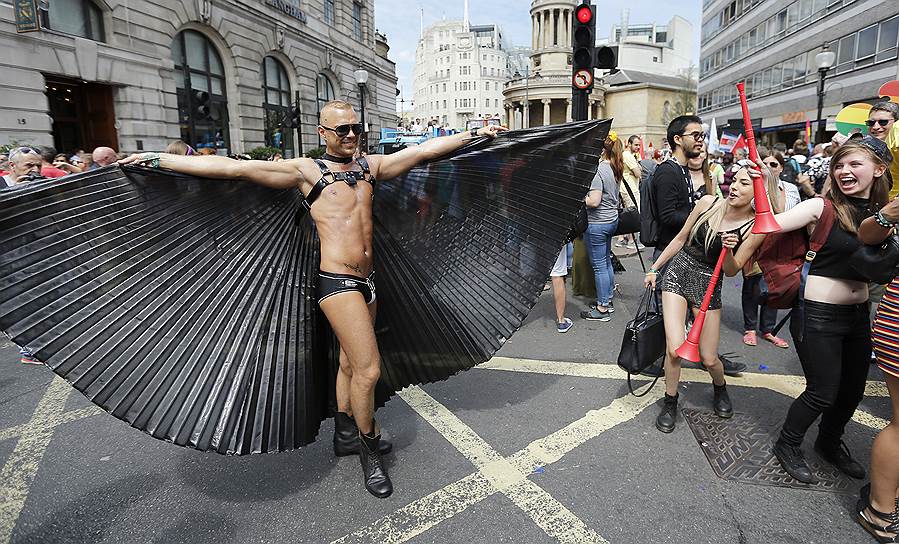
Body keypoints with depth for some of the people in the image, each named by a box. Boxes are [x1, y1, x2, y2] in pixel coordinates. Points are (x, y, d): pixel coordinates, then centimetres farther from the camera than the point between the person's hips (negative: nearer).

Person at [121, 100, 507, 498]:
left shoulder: (370, 166, 13)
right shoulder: (306, 171, -3)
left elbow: (425, 149, 13)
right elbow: (232, 168, -6)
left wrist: (475, 134, 15)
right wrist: (158, 160, -7)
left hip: (368, 281, 6)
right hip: (337, 282, -6)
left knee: (351, 364, 17)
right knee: (369, 369, -8)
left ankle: (345, 435, 35)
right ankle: (369, 450, 14)